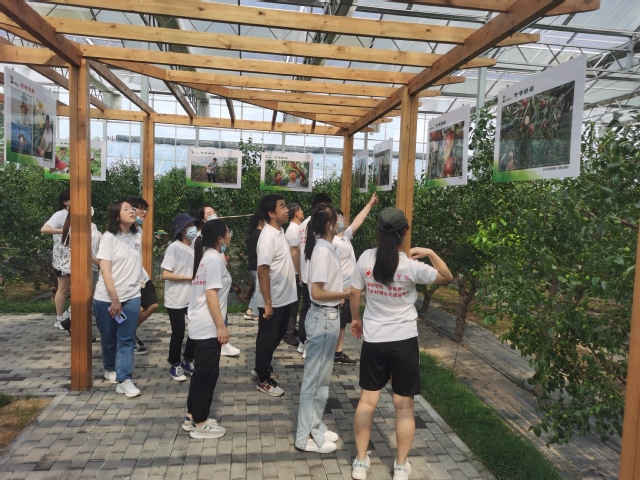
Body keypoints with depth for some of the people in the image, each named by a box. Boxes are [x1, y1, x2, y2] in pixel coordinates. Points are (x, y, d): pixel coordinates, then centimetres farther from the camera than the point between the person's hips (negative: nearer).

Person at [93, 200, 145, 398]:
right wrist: (114, 299, -16)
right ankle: (110, 368, 37)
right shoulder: (109, 237, -9)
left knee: (127, 339, -1)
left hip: (131, 296, 3)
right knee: (109, 337, 13)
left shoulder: (138, 236, 5)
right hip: (106, 297, -3)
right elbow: (105, 271, -13)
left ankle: (124, 380, 2)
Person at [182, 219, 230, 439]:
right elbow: (211, 295, -22)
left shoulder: (206, 256, 13)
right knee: (208, 373, 1)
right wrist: (221, 326, -20)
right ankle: (200, 424, 12)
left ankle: (192, 417, 27)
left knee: (202, 371, 17)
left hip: (199, 324, 10)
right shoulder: (214, 258, -17)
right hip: (207, 327, -10)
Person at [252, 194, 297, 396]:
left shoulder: (279, 232, 7)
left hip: (284, 298, 9)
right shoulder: (268, 237, -22)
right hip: (273, 301, -9)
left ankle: (261, 368, 41)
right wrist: (267, 303, -23)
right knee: (267, 339, 6)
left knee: (276, 336, 22)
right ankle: (264, 380, 22)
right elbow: (262, 272, -24)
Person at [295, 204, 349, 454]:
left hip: (329, 316, 10)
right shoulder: (323, 251, -20)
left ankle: (315, 426, 32)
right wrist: (346, 293, -16)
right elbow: (317, 292, -24)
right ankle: (306, 436, 16)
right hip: (323, 318, -10)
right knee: (315, 377, 2)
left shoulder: (327, 247, 7)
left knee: (322, 376, 18)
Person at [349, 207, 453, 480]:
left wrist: (355, 319, 18)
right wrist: (430, 253, -2)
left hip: (373, 340, 2)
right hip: (404, 342, -2)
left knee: (367, 401, 16)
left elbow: (354, 295, 3)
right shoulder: (412, 265, -15)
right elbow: (447, 278, 1)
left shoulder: (366, 259, -8)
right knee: (404, 406, 13)